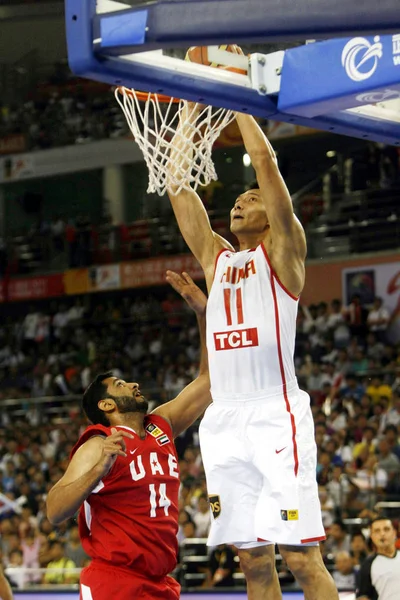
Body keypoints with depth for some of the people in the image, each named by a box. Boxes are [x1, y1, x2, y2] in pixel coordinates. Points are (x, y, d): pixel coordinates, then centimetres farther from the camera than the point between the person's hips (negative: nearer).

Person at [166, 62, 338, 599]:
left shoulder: (282, 251, 5)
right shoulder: (216, 257, 21)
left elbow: (265, 161, -3)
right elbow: (177, 185, 20)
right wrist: (190, 114, 21)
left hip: (276, 416, -6)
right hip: (224, 418, 6)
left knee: (301, 555, -10)